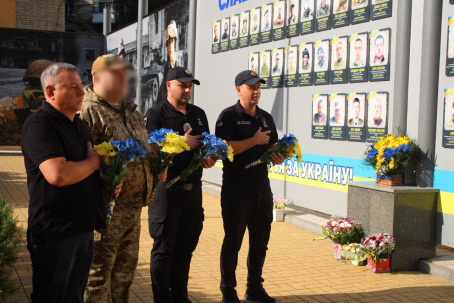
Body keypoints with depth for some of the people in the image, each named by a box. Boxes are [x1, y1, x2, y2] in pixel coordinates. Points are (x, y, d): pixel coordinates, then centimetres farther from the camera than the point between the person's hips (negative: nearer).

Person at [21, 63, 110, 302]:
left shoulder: (78, 123, 14)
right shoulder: (38, 125, -16)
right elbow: (58, 174, -31)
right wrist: (93, 162, -13)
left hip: (84, 228, 8)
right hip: (55, 234, -8)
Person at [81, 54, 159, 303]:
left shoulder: (130, 111, 17)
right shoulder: (88, 110, -13)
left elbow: (144, 147, 27)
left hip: (133, 205, 9)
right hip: (107, 207, -9)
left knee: (126, 265, 19)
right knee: (99, 268, 0)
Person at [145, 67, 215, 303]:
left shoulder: (199, 114, 14)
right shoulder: (156, 114, -5)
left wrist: (209, 157, -2)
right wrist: (183, 144, -17)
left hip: (193, 188, 6)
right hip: (167, 188, -6)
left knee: (186, 246, 13)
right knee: (164, 247, 2)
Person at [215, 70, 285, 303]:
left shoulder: (266, 118, 14)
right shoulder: (228, 116, -5)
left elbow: (273, 150, 17)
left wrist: (279, 157, -5)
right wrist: (254, 141, -17)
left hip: (261, 186, 6)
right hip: (236, 187, -6)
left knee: (260, 240, 12)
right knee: (233, 240, 3)